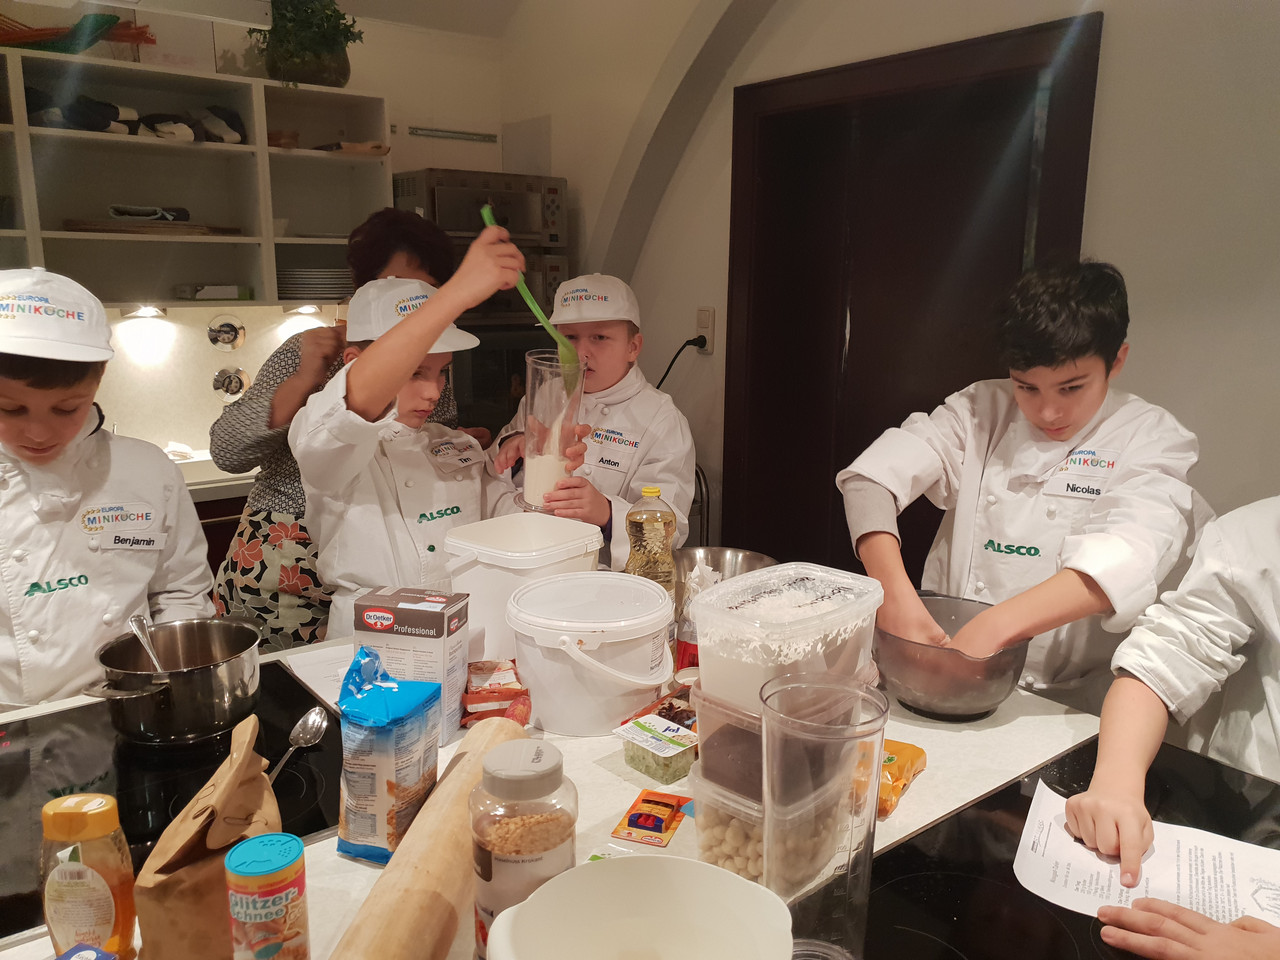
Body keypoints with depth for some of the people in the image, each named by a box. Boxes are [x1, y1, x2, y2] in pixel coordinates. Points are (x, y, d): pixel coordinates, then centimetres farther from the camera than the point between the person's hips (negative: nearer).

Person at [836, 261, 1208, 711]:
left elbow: (1129, 556, -22)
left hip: (1066, 704, -1)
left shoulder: (1150, 438, -2)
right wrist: (896, 596, -26)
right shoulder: (981, 410, 4)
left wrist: (991, 629, -35)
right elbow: (871, 476, -9)